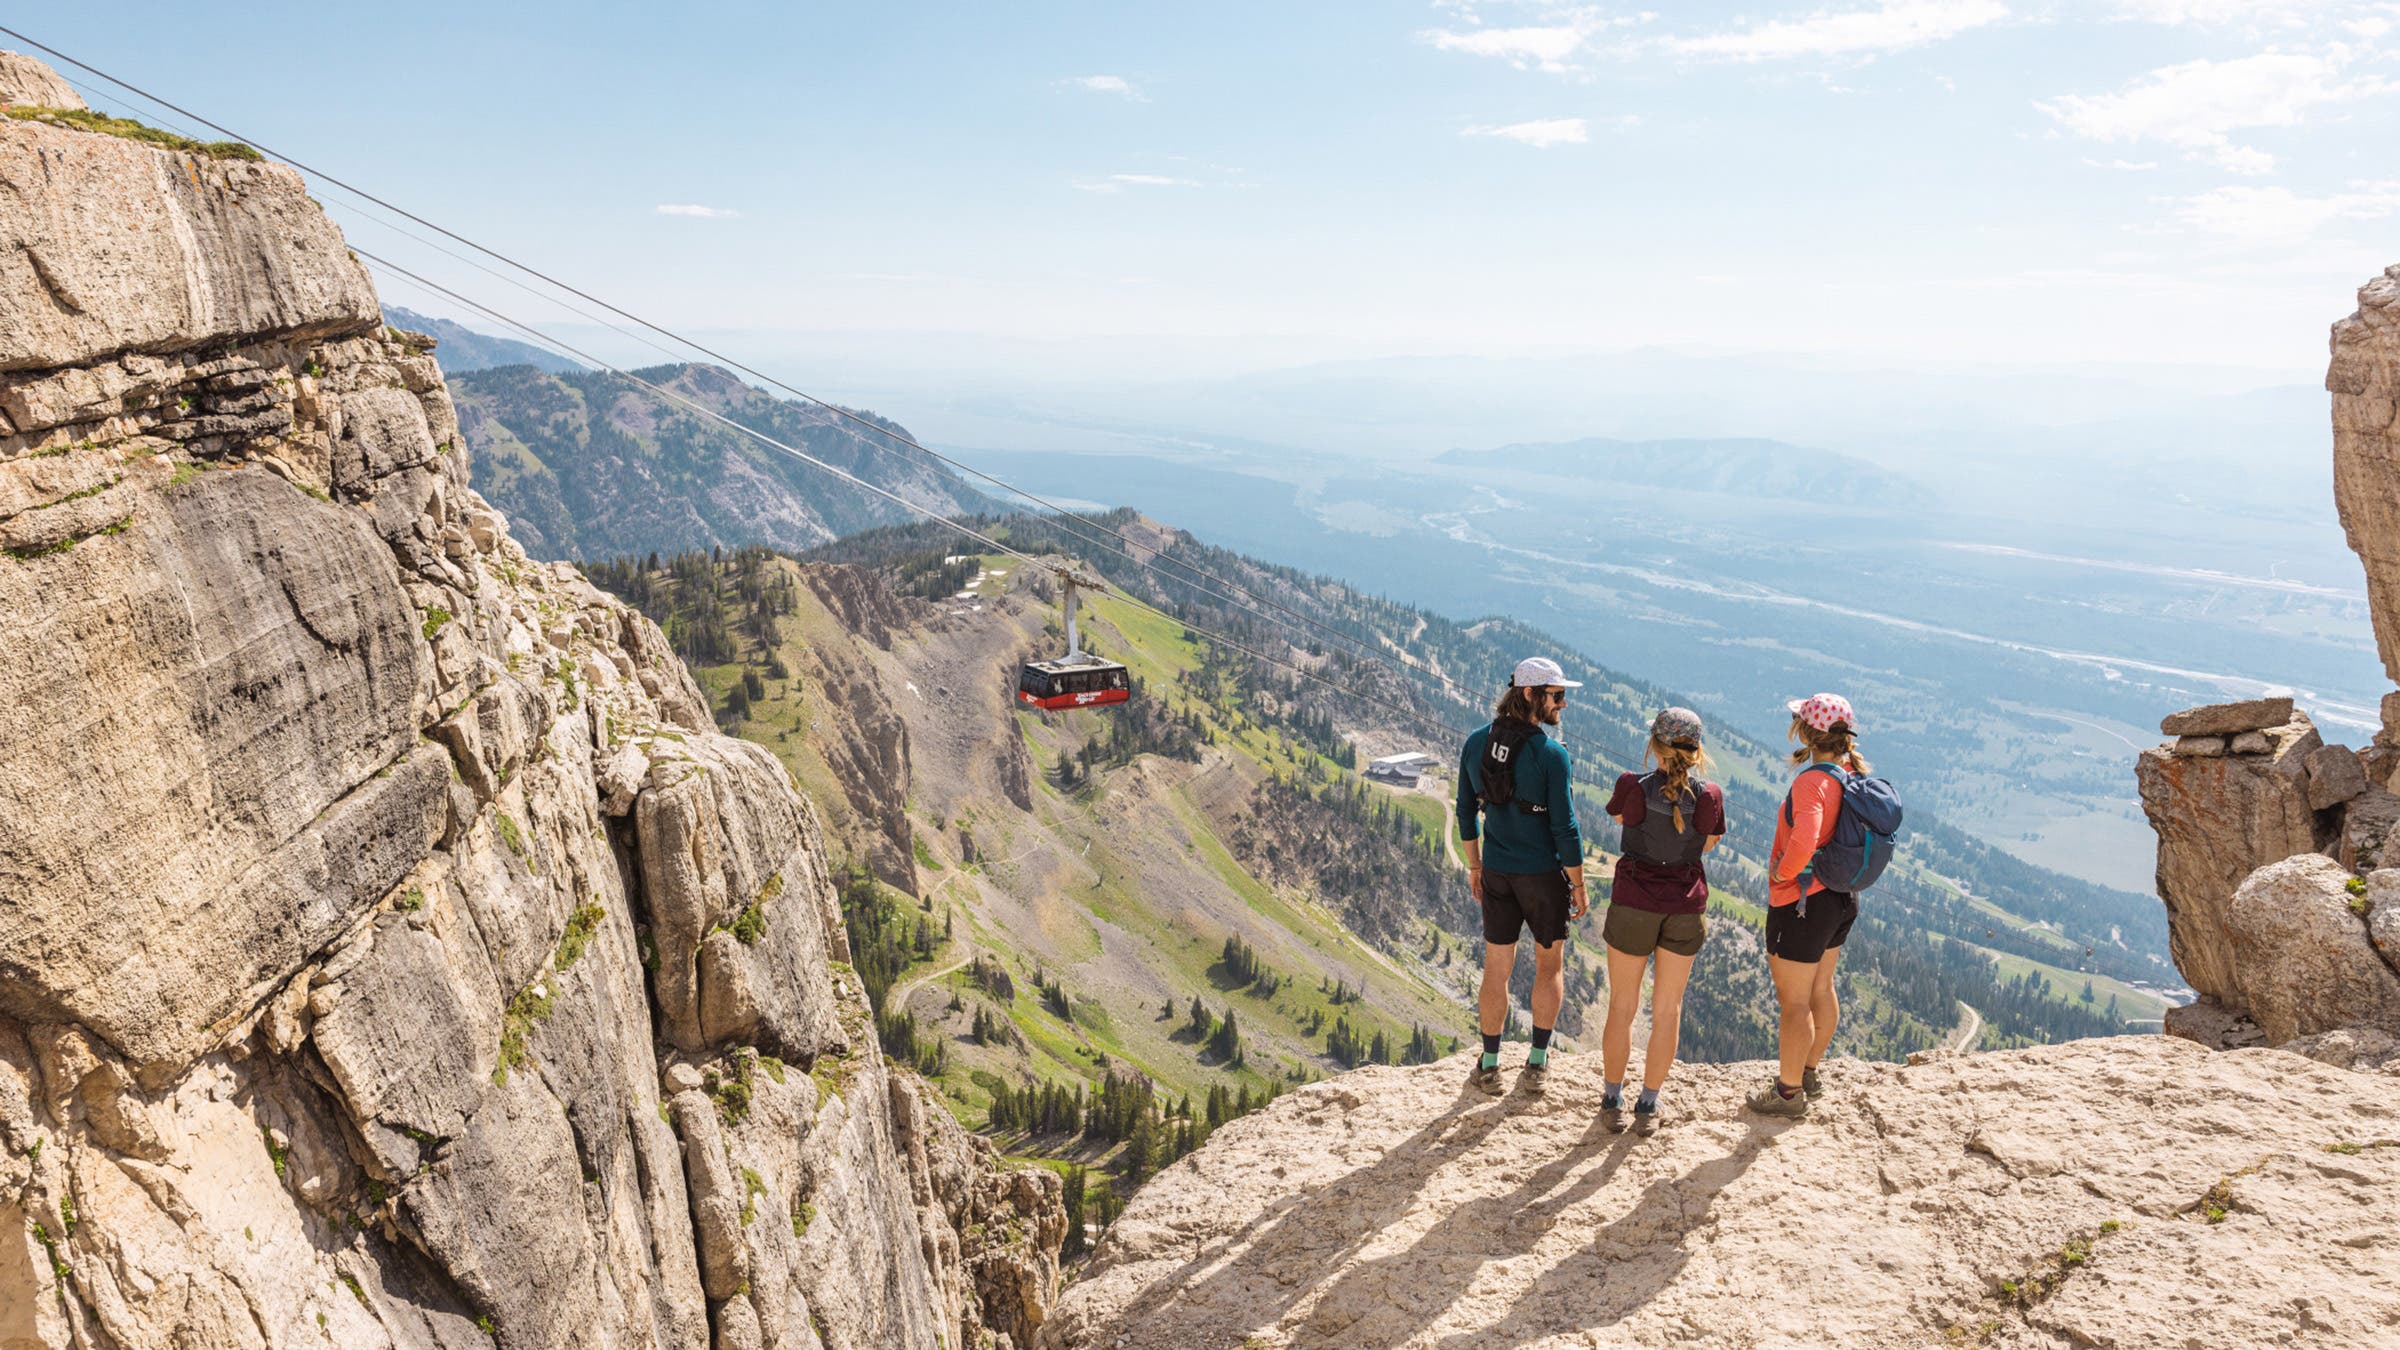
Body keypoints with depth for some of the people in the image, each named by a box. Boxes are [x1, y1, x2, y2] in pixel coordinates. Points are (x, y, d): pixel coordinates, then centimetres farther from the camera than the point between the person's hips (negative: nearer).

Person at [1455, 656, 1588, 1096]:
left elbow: (1465, 812, 6)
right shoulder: (1551, 754, -18)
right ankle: (1538, 1063, 22)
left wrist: (1474, 866, 17)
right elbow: (1564, 827, -16)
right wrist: (1579, 886, -5)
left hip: (1497, 874, 4)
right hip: (1543, 874, -4)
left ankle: (1489, 1067, 22)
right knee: (1549, 965, 16)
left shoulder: (1476, 743, -1)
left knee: (1496, 969, 13)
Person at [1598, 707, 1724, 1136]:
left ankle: (1612, 1102, 20)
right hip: (1686, 907, 1)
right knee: (1668, 1009, 13)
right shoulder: (1710, 796, -9)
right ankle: (1649, 1106, 19)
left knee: (1622, 1006, 12)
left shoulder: (1632, 786, -15)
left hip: (1634, 902, -1)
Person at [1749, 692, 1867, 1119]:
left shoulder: (1811, 781, -26)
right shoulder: (1853, 774, 1)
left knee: (1793, 1001, 5)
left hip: (1802, 902, -9)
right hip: (1841, 896, 9)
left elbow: (1803, 843, -40)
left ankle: (1789, 1092, 18)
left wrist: (1782, 872, -22)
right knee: (1821, 990, 23)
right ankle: (1809, 1074, 40)